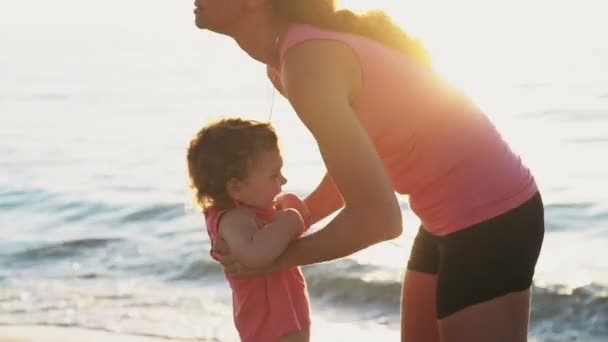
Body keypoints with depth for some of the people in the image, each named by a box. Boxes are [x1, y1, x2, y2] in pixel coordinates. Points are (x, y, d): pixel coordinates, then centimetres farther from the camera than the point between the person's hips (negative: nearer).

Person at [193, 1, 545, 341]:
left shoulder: (307, 61, -26)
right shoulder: (282, 62, 4)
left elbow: (377, 218, -26)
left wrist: (284, 254, -11)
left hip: (492, 217, -10)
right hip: (455, 214, 10)